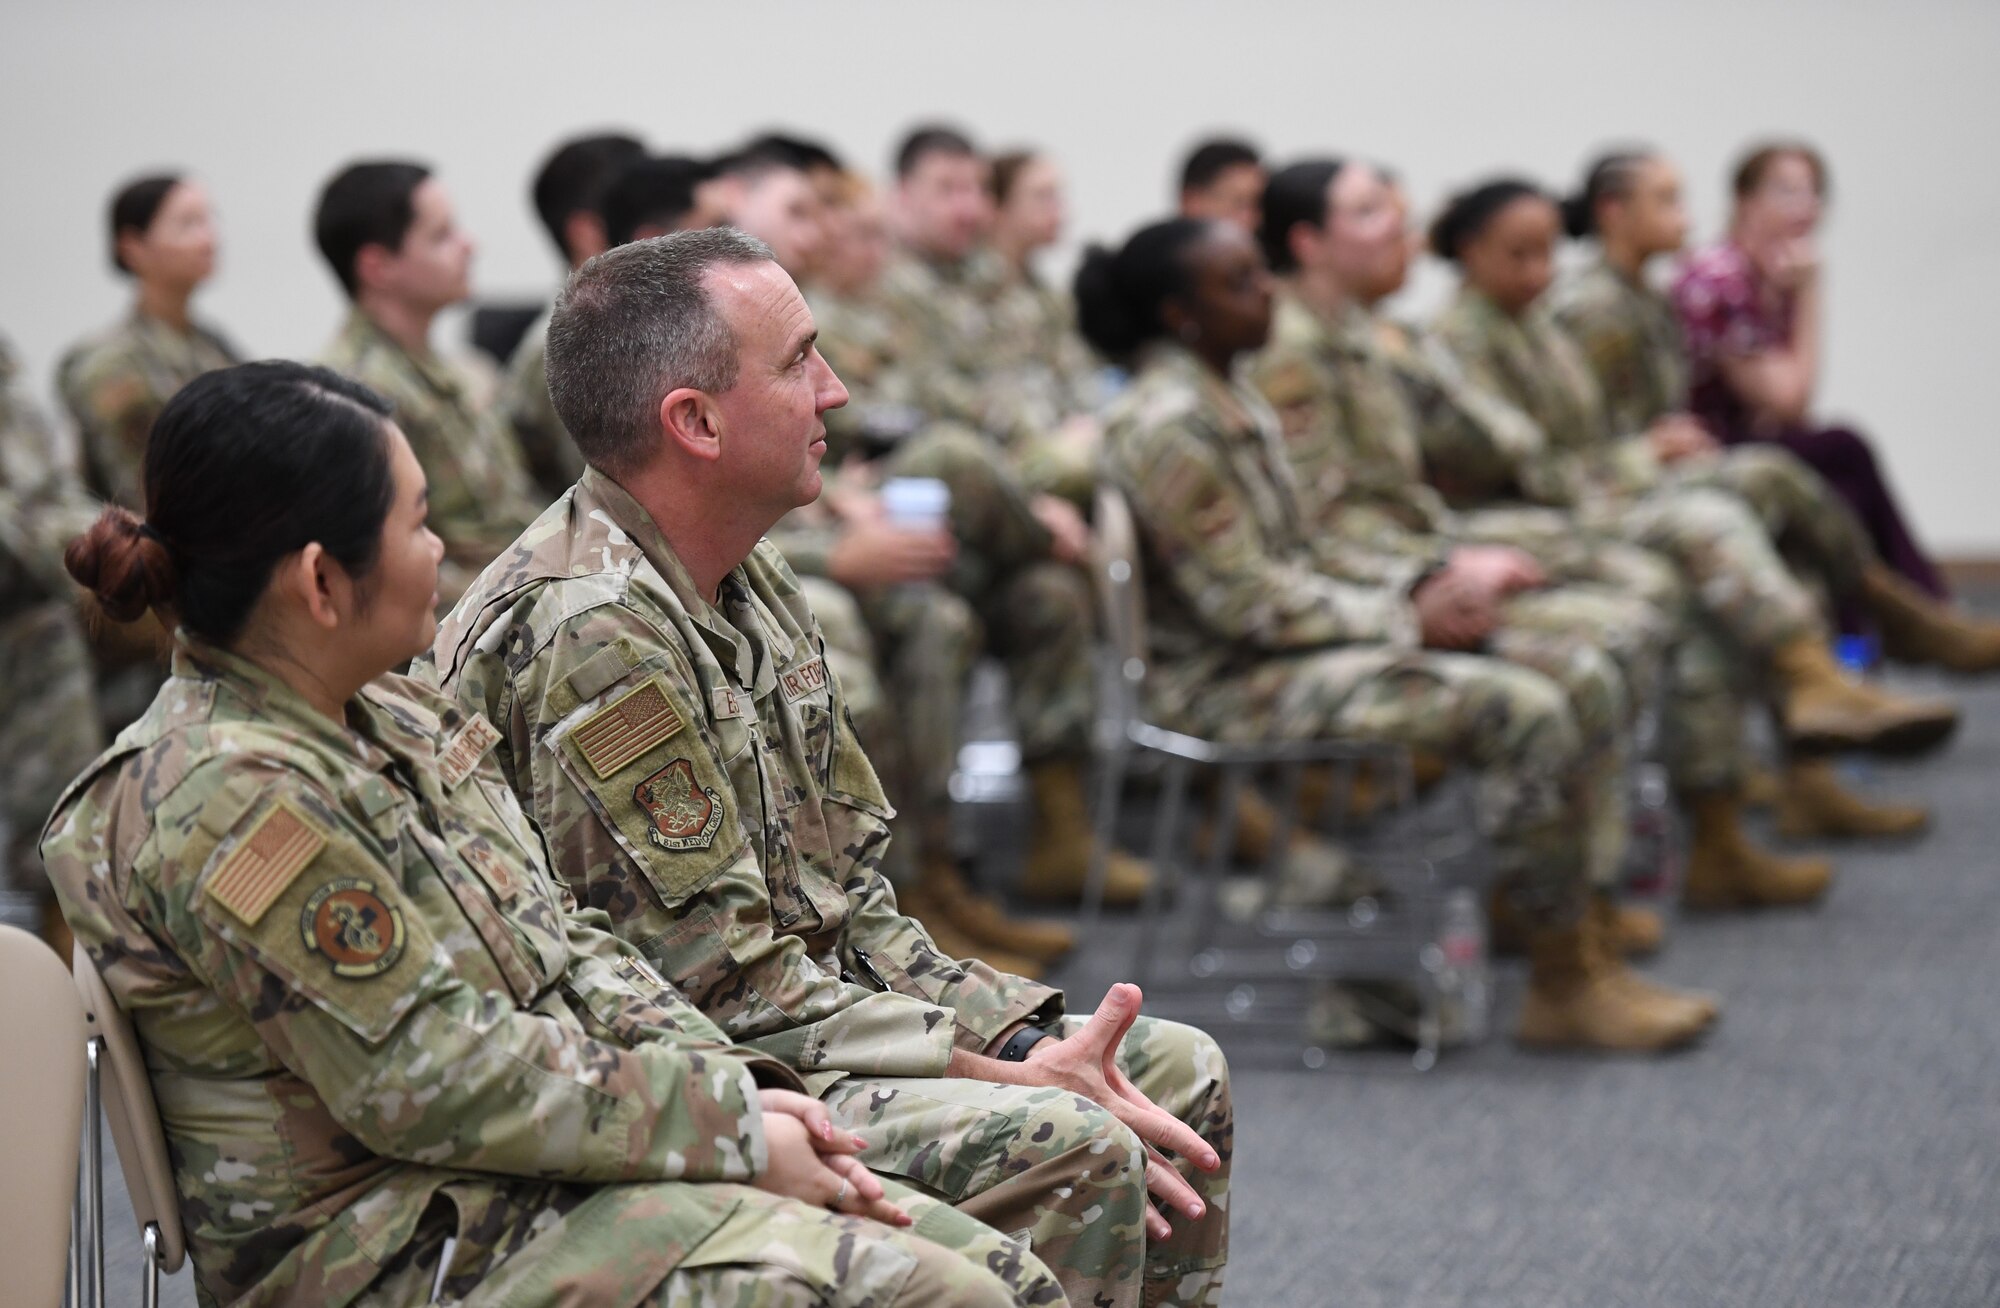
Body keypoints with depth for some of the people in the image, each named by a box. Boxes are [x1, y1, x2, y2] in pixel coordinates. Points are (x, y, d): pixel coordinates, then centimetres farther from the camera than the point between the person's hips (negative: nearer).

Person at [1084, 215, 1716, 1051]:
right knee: (1524, 712, -19)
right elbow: (1246, 604, -20)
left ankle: (1578, 963, -2)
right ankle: (1565, 983, -12)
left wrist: (1413, 590, 3)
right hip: (1229, 687, -10)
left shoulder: (1235, 409, 15)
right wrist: (1406, 620, -14)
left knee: (1531, 692, 0)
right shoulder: (1166, 427, -17)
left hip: (1284, 654, 10)